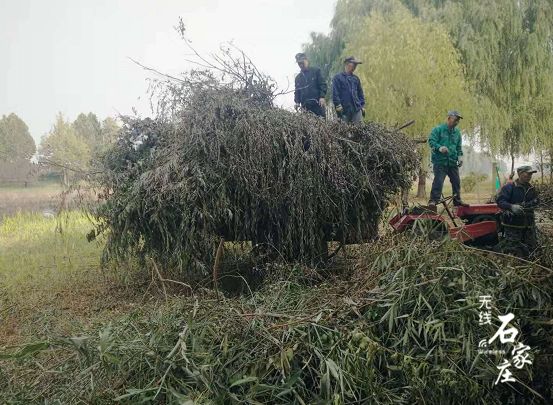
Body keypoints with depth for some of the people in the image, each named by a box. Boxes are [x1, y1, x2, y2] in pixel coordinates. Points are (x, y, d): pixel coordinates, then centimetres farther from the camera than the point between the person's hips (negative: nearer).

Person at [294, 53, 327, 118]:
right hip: (305, 106, 3)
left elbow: (323, 84, 2)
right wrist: (297, 102, 3)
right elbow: (297, 91, 21)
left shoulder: (316, 71, 9)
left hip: (317, 103, -3)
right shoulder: (298, 77, 21)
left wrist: (322, 97, -12)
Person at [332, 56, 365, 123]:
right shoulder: (338, 78, 0)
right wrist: (338, 105, -14)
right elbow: (335, 94, -6)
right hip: (344, 111, -4)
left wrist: (362, 106, 13)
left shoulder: (356, 79, 16)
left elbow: (360, 93, 21)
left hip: (357, 110, 4)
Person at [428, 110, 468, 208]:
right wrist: (439, 147, -28)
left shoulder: (457, 132, 14)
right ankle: (433, 200, -12)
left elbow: (459, 147, 20)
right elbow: (431, 141, -11)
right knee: (438, 181, -15)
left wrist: (460, 156, 3)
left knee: (456, 181, 12)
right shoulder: (438, 129, -5)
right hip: (440, 161, -6)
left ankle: (457, 200, 27)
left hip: (453, 162, 6)